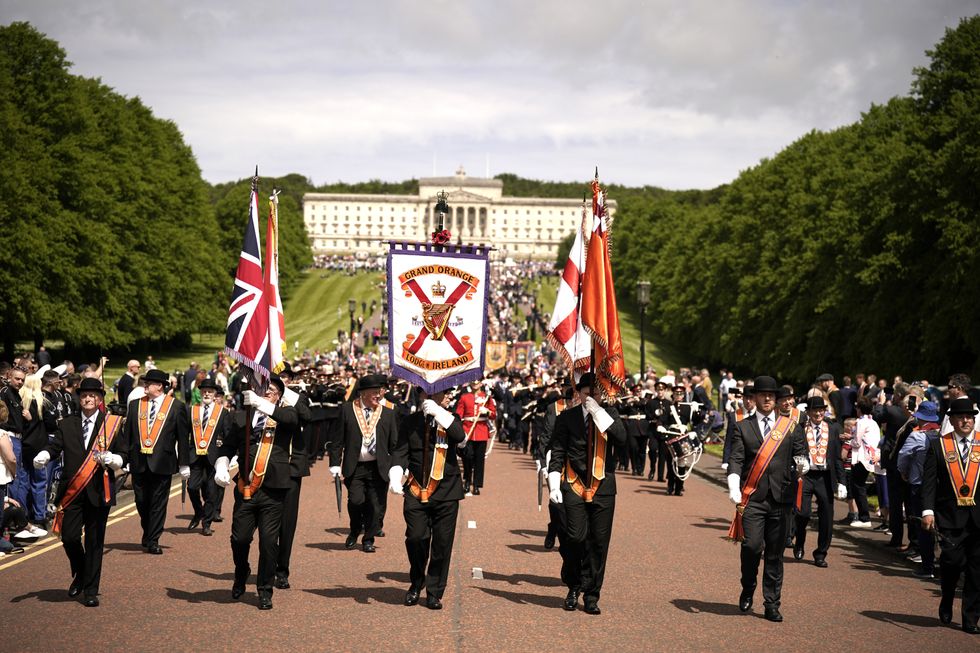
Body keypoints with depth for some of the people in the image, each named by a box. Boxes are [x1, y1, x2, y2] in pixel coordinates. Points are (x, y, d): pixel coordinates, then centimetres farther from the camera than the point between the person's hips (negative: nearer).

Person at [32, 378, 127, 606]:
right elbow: (55, 446, -4)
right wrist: (43, 457, -25)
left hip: (99, 491, -1)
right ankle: (79, 575, 25)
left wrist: (111, 459, -17)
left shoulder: (113, 424, 5)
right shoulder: (66, 425, 9)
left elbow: (124, 455, 4)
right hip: (72, 491, 1)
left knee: (94, 541, 2)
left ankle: (91, 591, 12)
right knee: (69, 537, -5)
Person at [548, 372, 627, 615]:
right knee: (575, 538, -10)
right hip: (574, 486, -1)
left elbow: (621, 438, -12)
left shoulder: (609, 415, 7)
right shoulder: (567, 418, 4)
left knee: (599, 543, 2)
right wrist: (554, 485, -4)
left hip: (603, 488, 2)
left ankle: (591, 596, 11)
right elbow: (557, 453, 5)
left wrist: (599, 411, -14)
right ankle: (573, 588, 12)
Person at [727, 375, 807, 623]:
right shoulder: (743, 427, 8)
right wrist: (734, 487, -14)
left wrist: (802, 463, -16)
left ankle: (772, 604, 12)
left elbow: (800, 453, 8)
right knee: (752, 546, -12)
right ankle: (748, 591, 13)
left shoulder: (791, 426, 12)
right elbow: (736, 460, 1)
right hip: (752, 497, -2)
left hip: (780, 497, 2)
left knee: (775, 553, 4)